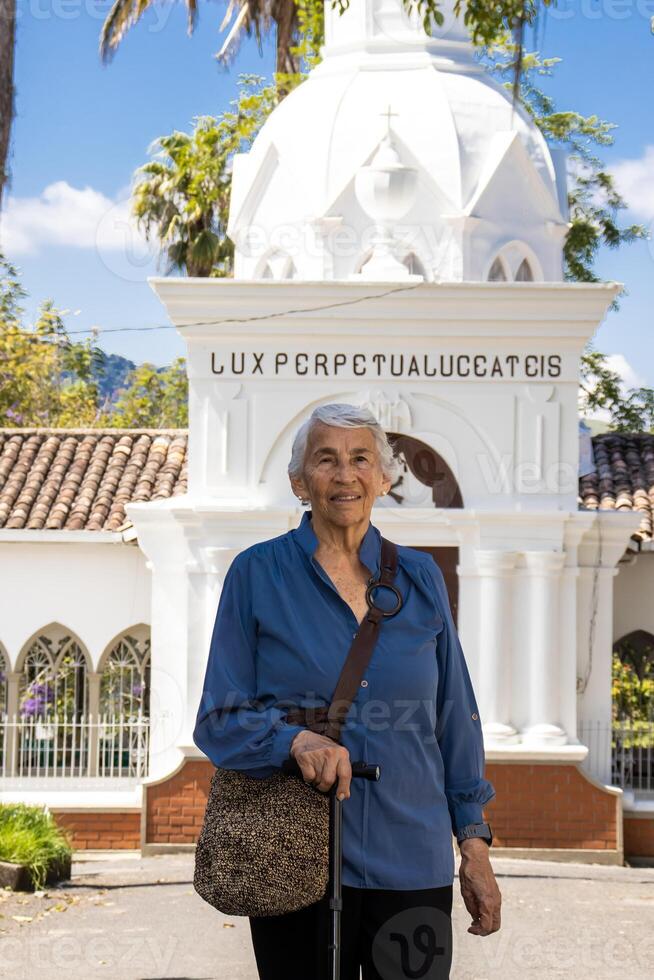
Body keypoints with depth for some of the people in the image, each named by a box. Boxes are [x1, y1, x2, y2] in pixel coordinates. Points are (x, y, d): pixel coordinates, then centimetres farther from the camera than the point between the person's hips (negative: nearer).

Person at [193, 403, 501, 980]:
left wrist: (475, 846, 6)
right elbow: (220, 719, -3)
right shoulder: (258, 574, -1)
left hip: (411, 861, 2)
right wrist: (297, 740, -22)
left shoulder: (419, 578, 7)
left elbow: (454, 718, 11)